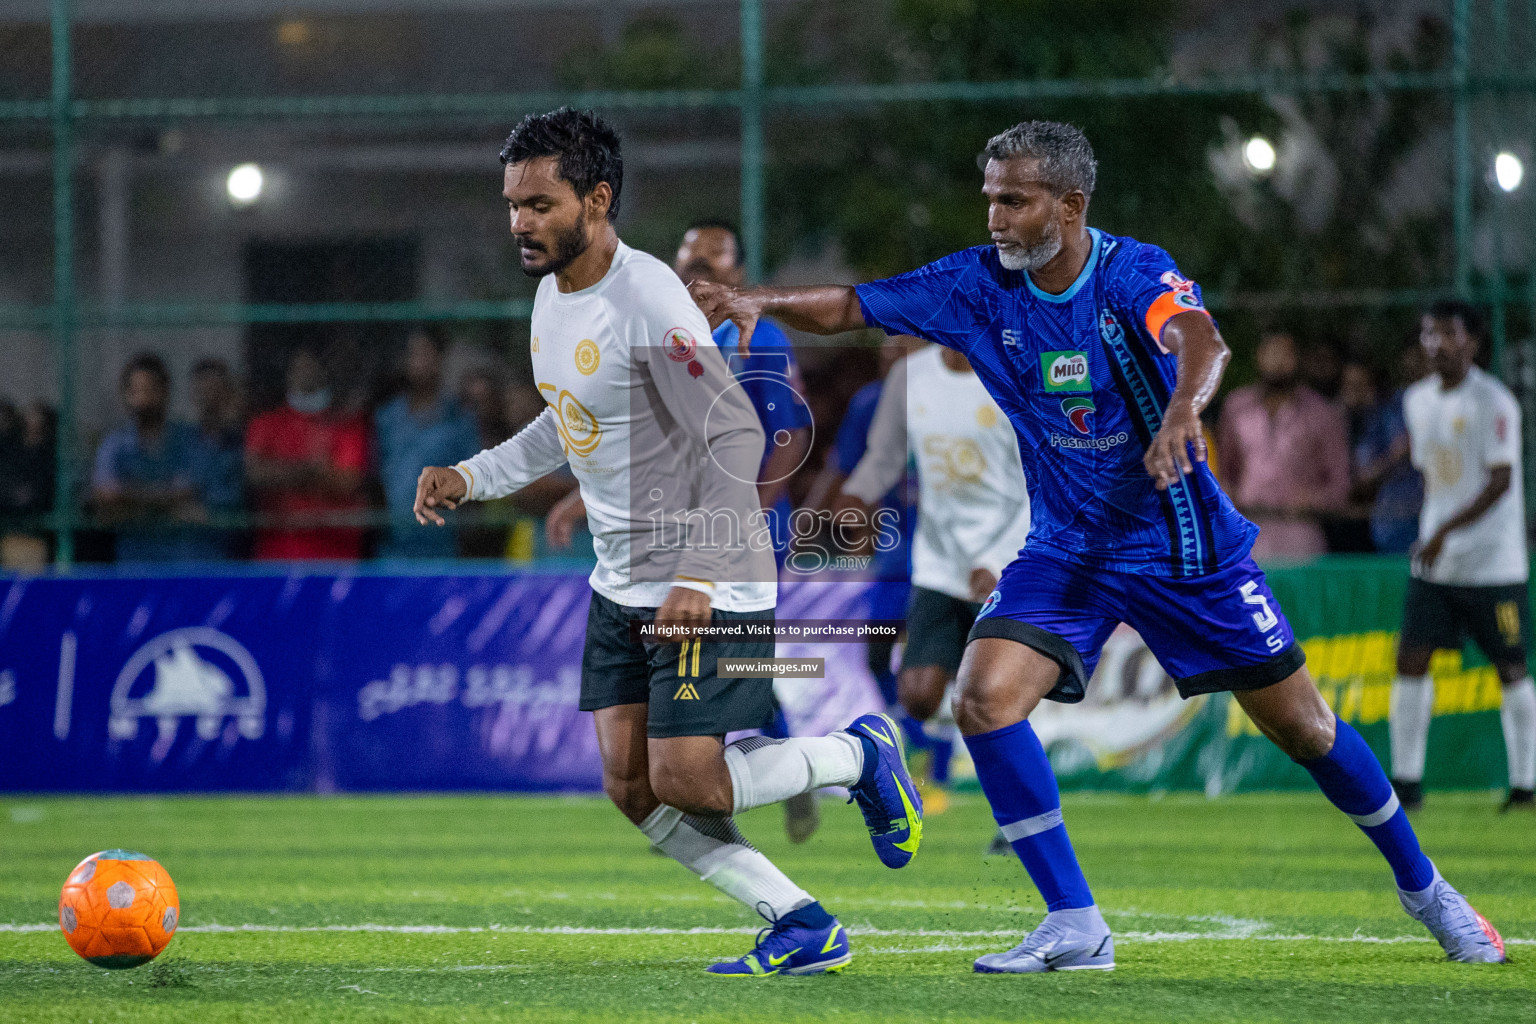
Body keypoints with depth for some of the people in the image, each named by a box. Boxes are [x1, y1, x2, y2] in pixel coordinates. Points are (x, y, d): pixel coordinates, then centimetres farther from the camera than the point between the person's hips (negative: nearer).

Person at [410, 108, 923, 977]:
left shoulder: (648, 303, -22)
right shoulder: (553, 291, 7)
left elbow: (738, 439, -24)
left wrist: (696, 580, -28)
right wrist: (472, 477, 12)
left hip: (710, 589, -9)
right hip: (621, 585, 9)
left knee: (684, 782, -12)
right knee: (632, 789, 2)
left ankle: (861, 754, 13)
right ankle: (804, 928, 10)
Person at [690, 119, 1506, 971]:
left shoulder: (1134, 272, -18)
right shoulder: (976, 284, -7)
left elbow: (1200, 341, -38)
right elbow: (846, 308, -5)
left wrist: (1182, 410, -60)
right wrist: (759, 302, -24)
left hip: (1184, 543, -3)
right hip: (1067, 549, 3)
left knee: (1300, 724, 3)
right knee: (985, 699, -20)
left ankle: (1420, 884, 27)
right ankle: (1075, 928, -12)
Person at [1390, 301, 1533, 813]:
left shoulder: (1493, 402, -11)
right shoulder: (1418, 400, 10)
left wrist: (1446, 532, -23)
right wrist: (1430, 537, 16)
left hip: (1493, 563, -6)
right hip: (1433, 563, 6)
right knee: (1410, 660, -3)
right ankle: (1406, 780, 1)